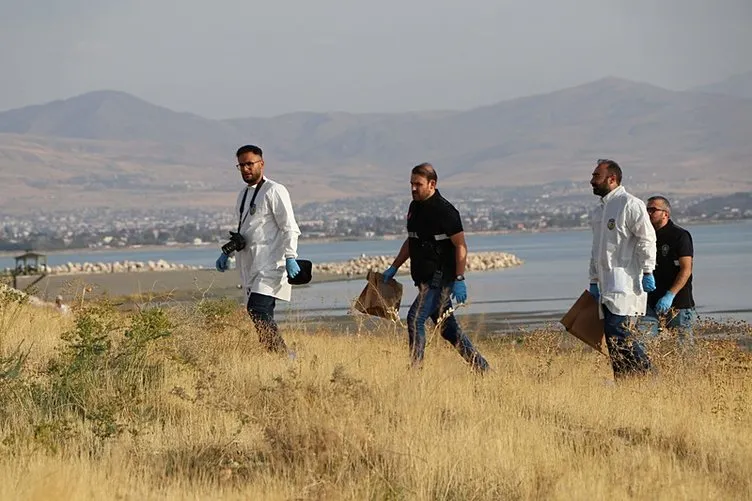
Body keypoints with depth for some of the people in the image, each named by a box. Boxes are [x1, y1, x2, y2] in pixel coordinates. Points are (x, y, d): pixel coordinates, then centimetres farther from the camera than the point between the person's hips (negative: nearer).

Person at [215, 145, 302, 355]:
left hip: (270, 265, -8)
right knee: (264, 318, 2)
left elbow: (289, 227, -10)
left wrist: (290, 257, -21)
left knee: (257, 310, -21)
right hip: (250, 266, 8)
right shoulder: (243, 194, 20)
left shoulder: (274, 191, -5)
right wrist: (227, 253, 21)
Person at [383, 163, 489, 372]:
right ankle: (482, 369, 19)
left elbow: (460, 246, -14)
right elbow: (411, 241, 25)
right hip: (425, 278, 9)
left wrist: (459, 280, -20)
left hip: (440, 278, -9)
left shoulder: (445, 211, -14)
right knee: (447, 328, 12)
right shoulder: (415, 207, 13)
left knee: (415, 319, -18)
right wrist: (394, 268, 20)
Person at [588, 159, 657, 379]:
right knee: (612, 336, 6)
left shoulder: (630, 204, -7)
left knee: (618, 329, -18)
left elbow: (646, 239, -11)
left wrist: (647, 271, -16)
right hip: (607, 285, 9)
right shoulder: (598, 211, 21)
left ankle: (646, 374, -13)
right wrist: (594, 280, 23)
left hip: (626, 284, -9)